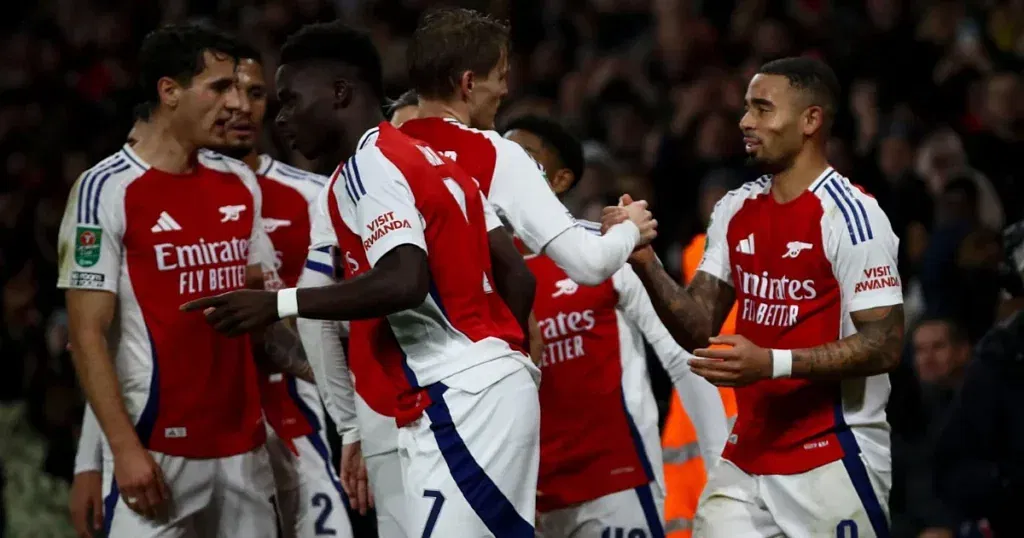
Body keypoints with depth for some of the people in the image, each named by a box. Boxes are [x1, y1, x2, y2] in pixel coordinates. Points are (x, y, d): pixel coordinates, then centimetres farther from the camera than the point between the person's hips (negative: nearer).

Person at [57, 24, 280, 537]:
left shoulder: (240, 184, 12)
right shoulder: (107, 190, -7)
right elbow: (87, 334, -10)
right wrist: (125, 447, -16)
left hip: (242, 442, 6)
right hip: (157, 445, -6)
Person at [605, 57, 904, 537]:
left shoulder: (849, 216, -13)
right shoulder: (735, 212, 9)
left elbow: (884, 345, -17)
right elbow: (698, 330, 9)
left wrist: (771, 363, -26)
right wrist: (644, 262, -8)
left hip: (832, 459, -7)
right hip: (748, 457, 7)